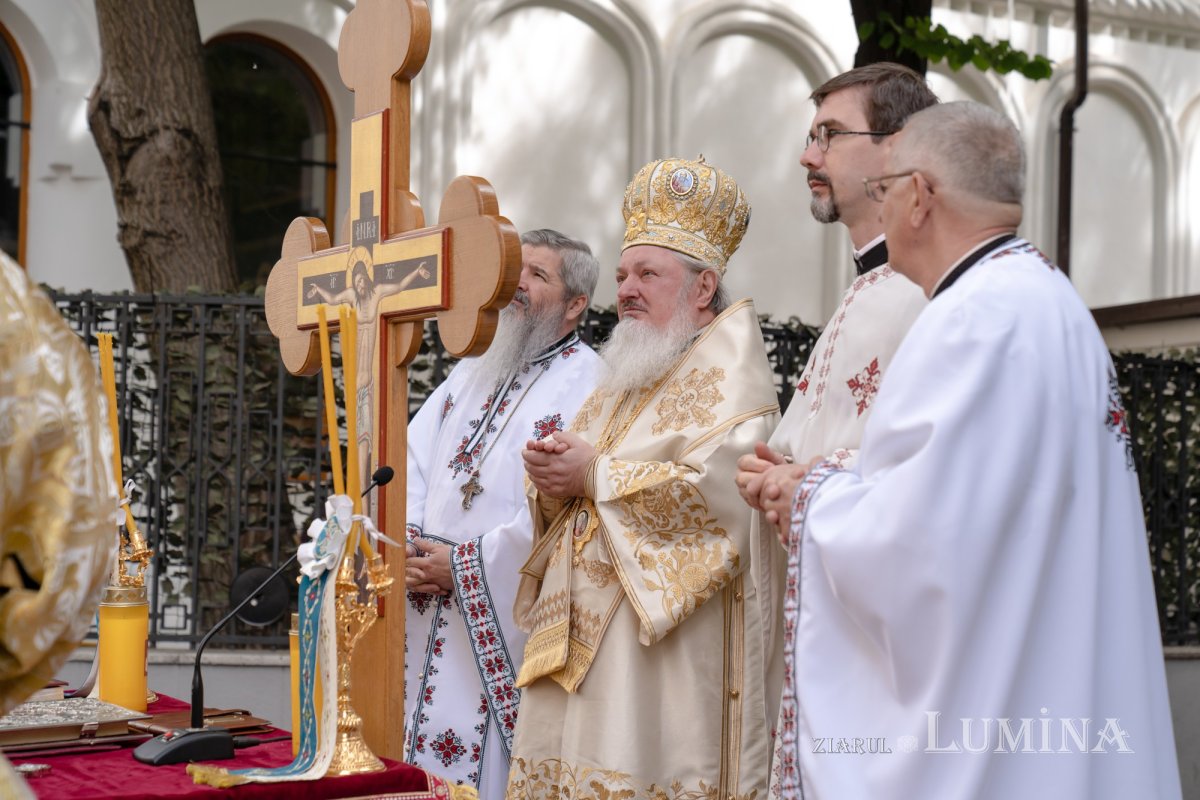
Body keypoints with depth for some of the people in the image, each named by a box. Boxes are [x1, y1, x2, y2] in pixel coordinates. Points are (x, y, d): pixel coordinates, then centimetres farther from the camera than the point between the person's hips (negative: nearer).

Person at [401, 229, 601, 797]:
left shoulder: (585, 386, -9)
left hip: (506, 629, -7)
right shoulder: (473, 371, 17)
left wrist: (463, 565, -15)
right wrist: (406, 544, -6)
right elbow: (414, 458, 11)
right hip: (430, 622, 7)